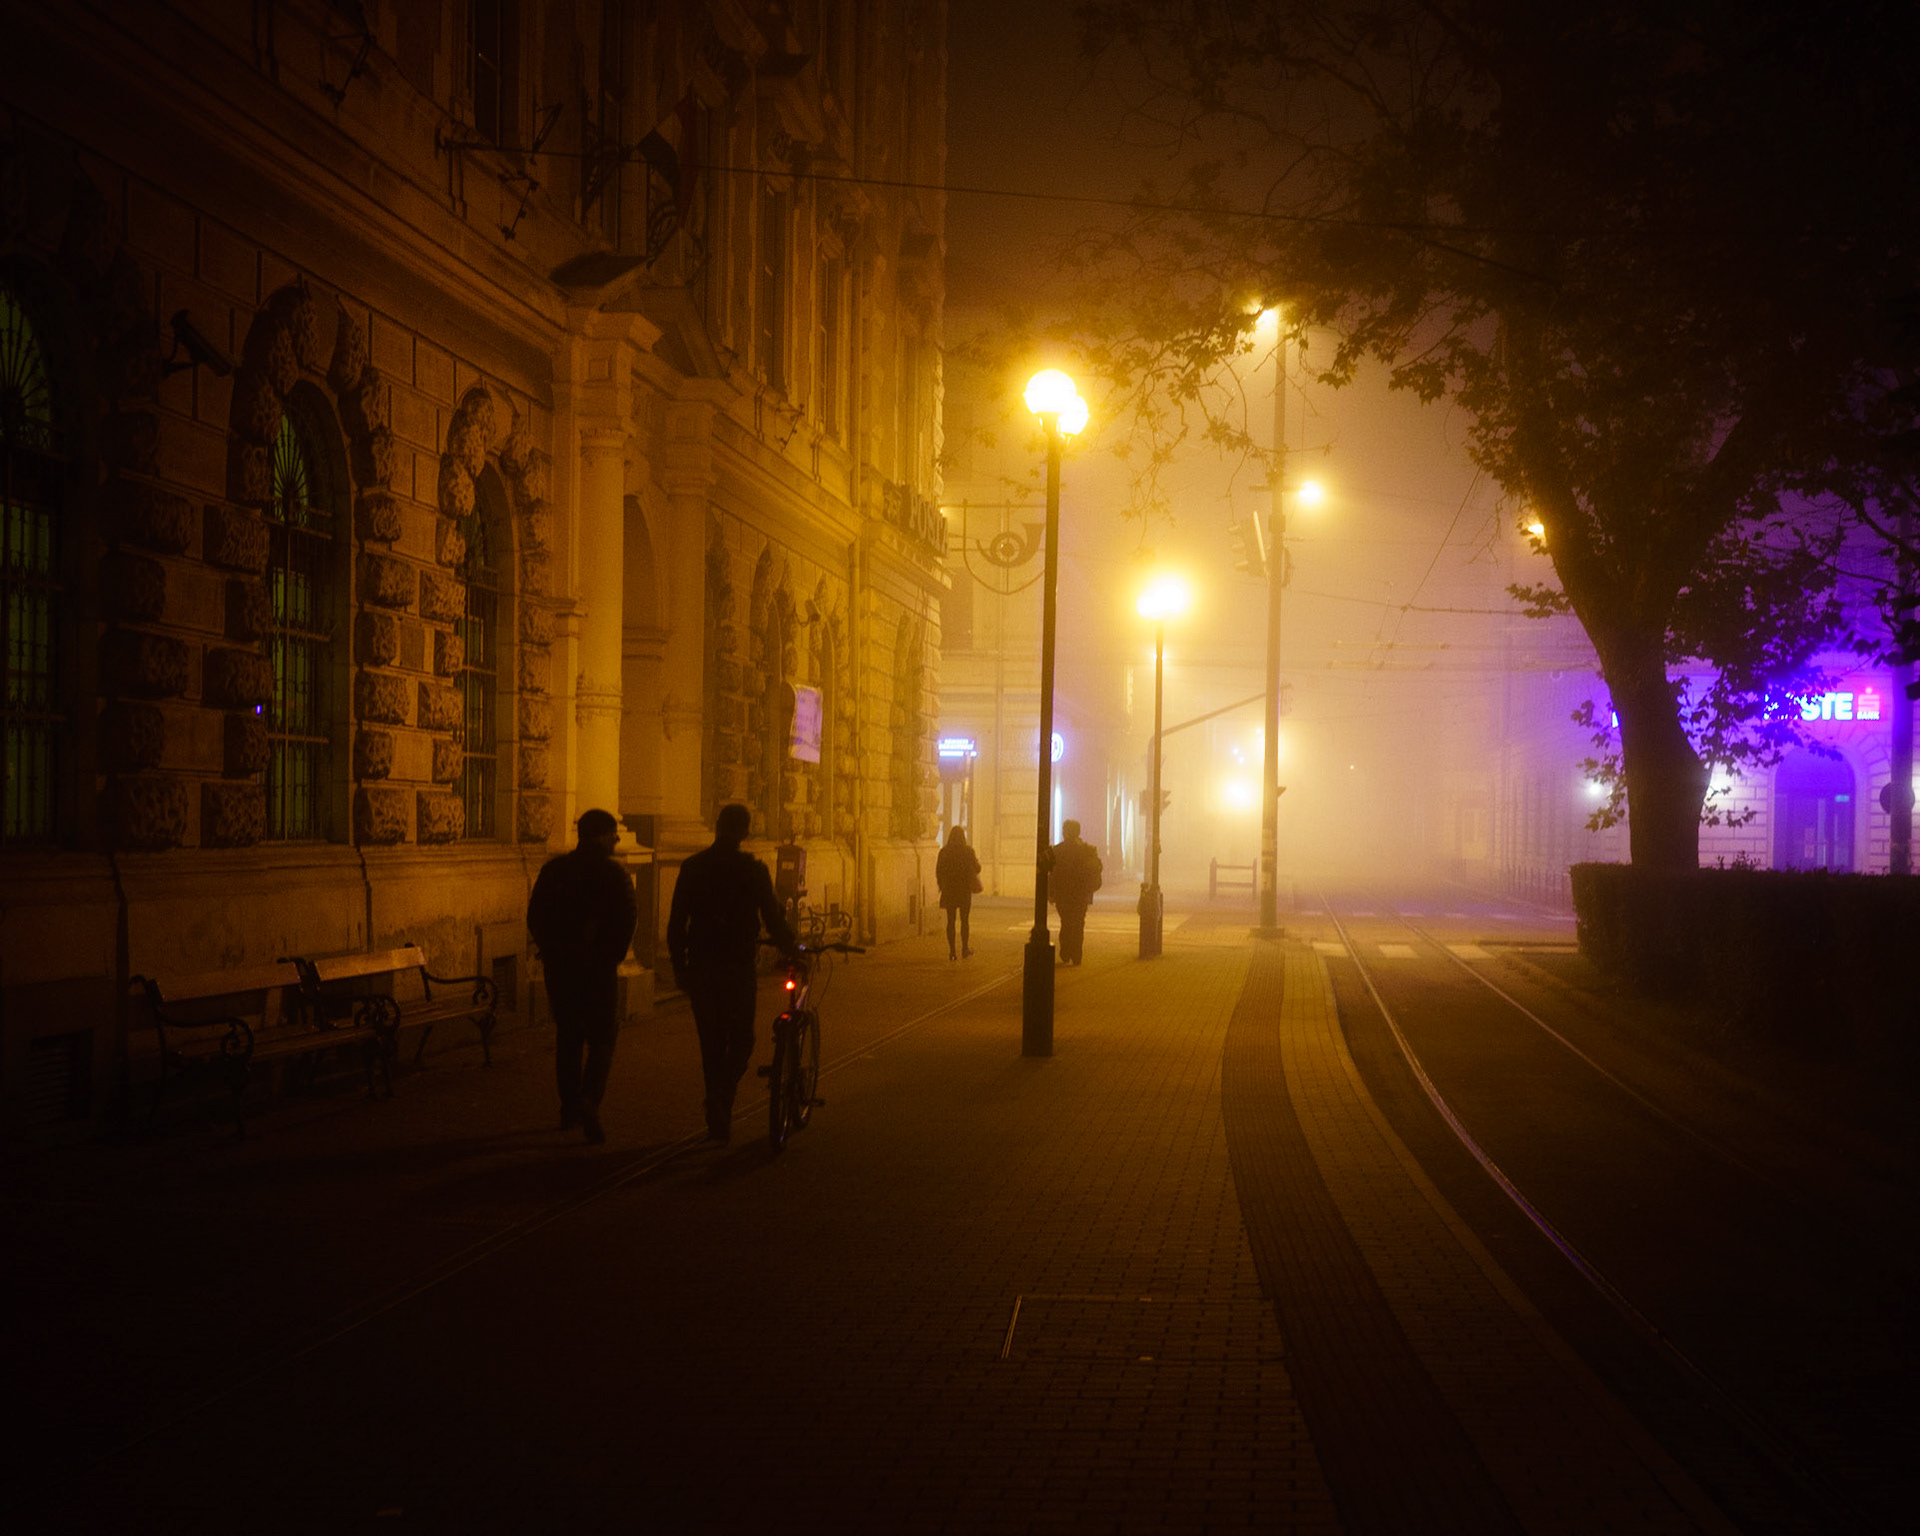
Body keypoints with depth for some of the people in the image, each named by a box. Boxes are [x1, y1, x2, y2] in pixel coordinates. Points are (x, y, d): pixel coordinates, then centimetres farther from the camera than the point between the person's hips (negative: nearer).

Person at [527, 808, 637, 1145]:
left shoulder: (553, 870, 4)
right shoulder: (614, 875, -8)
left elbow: (534, 918, 5)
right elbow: (625, 925, -12)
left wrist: (553, 952, 13)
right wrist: (611, 958, 0)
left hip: (559, 967, 4)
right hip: (599, 970, -4)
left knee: (568, 1038, 16)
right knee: (602, 1039, 4)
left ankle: (569, 1108, 20)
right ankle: (589, 1100, -16)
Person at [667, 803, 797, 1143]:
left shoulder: (692, 867, 2)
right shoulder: (752, 869, -7)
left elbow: (676, 921, 4)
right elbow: (772, 918, -6)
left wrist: (679, 965, 11)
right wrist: (792, 951, 8)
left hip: (700, 965, 3)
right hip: (737, 964, -3)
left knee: (711, 1042, 12)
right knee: (741, 1039, 8)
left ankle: (717, 1117, 12)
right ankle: (721, 1101, -12)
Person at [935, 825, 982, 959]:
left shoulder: (944, 852, -4)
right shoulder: (968, 852, -9)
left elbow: (938, 872, -1)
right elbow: (976, 869, 1)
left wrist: (942, 887, 12)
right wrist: (977, 860, 22)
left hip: (949, 891, 1)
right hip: (965, 890, -1)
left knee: (950, 921, 5)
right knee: (965, 920, 10)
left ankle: (952, 950, 2)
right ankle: (965, 948, 13)